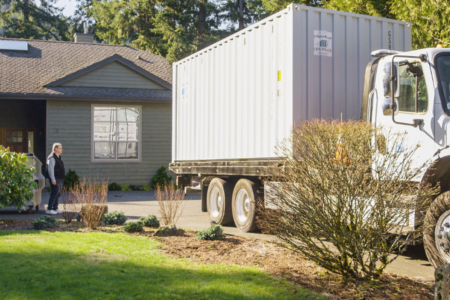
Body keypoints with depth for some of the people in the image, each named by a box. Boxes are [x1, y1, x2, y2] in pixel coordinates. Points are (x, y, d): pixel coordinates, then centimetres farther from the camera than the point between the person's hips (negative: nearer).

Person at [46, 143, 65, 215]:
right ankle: (49, 209, -10)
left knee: (58, 193, 12)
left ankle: (55, 208, 20)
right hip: (55, 179, -10)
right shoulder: (52, 158, -15)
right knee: (55, 193, -12)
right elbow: (50, 169, -20)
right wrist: (53, 180, -23)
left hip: (59, 179, 10)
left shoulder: (59, 157, 16)